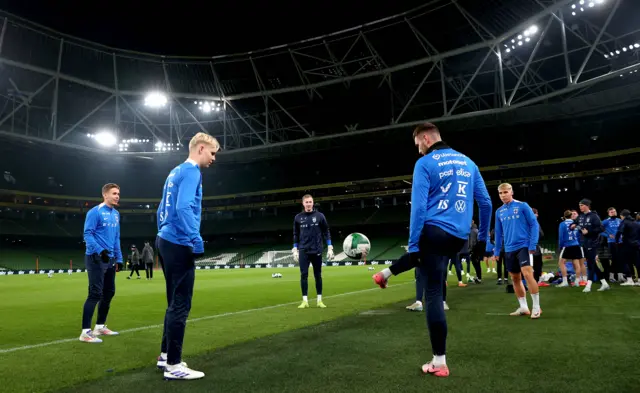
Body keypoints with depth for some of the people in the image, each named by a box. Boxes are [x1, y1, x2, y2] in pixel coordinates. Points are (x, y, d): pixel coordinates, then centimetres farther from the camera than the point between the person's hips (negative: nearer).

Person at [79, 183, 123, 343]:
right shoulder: (95, 212, -9)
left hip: (110, 259, 8)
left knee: (109, 293, 13)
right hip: (96, 258, -8)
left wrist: (119, 258, 16)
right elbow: (87, 234, -15)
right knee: (95, 294, -9)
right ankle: (85, 332, -2)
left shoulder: (116, 214, 14)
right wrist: (100, 250, -27)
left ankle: (100, 326, 26)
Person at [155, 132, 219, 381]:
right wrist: (197, 241, -23)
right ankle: (173, 365, 4)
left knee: (175, 303, 18)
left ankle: (166, 355, 27)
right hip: (178, 245, -10)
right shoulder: (191, 171, -10)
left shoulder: (175, 172, 19)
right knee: (180, 306, -3)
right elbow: (183, 208, -23)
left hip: (166, 242, 10)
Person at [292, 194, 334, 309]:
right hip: (303, 251, 1)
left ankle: (319, 300, 14)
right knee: (304, 275, -2)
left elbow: (326, 232, 3)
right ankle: (305, 300, 5)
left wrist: (330, 248, -2)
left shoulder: (319, 216, 0)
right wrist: (295, 250, 5)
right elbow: (296, 235, 10)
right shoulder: (298, 217, 4)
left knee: (318, 275, 6)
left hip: (317, 251, -1)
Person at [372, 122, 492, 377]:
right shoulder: (468, 162, 14)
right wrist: (483, 237, 23)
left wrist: (413, 244, -8)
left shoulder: (425, 163, -5)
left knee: (433, 295, 0)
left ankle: (439, 362, 6)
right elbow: (485, 202, 15)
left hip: (435, 232, -6)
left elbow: (419, 206, -12)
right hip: (459, 237, 6)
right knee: (421, 253, 34)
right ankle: (385, 275, 53)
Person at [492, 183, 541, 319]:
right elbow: (498, 233, 15)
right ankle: (523, 307, 20)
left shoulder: (522, 206, -4)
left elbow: (534, 224, -5)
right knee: (515, 278, 9)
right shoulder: (499, 212, 9)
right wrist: (496, 251, 13)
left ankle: (536, 306, -4)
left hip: (524, 246, -5)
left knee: (527, 274, -16)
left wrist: (533, 245, -12)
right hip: (509, 249, 5)